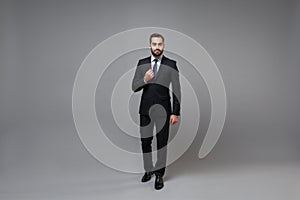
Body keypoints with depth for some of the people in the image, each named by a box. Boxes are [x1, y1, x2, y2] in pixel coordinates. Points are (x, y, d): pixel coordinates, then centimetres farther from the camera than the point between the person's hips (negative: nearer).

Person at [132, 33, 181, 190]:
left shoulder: (171, 64, -3)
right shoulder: (142, 63, 4)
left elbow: (176, 90, -4)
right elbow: (134, 87, 2)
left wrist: (175, 113, -8)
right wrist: (144, 80, -20)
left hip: (163, 110, -2)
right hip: (145, 109, 3)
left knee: (162, 143, 5)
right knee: (145, 141, 11)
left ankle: (159, 174, 19)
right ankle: (148, 170, 30)